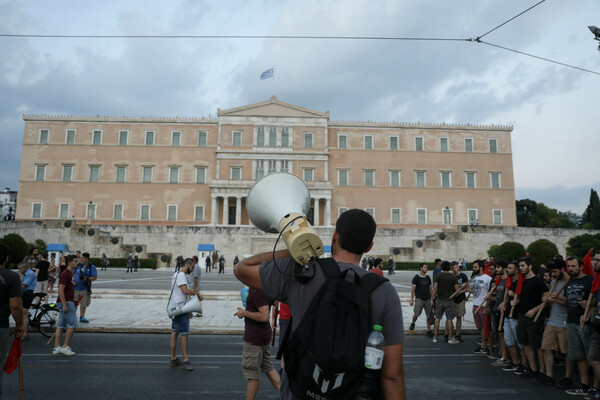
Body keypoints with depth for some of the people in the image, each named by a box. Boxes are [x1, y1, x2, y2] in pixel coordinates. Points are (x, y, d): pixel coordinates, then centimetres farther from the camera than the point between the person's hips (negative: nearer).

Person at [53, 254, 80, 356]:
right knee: (73, 324, -6)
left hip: (68, 303, 10)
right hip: (66, 303, -10)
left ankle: (56, 348, 14)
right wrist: (65, 305, -23)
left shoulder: (70, 273, 16)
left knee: (61, 326, 10)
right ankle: (65, 347, 1)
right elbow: (61, 290, -20)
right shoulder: (65, 274, -15)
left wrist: (73, 305, 24)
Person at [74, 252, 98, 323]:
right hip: (76, 288, 2)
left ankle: (82, 317, 19)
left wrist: (87, 279, -20)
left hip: (85, 289, -1)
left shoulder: (91, 267, -1)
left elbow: (95, 277, -5)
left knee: (84, 304, 7)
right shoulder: (78, 265, 8)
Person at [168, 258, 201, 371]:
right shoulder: (181, 275, -13)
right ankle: (186, 360, -5)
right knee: (184, 334, -8)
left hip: (175, 309, 11)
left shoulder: (176, 274, 20)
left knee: (174, 333, 12)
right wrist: (197, 292, -11)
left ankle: (173, 359, 19)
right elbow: (185, 291, -27)